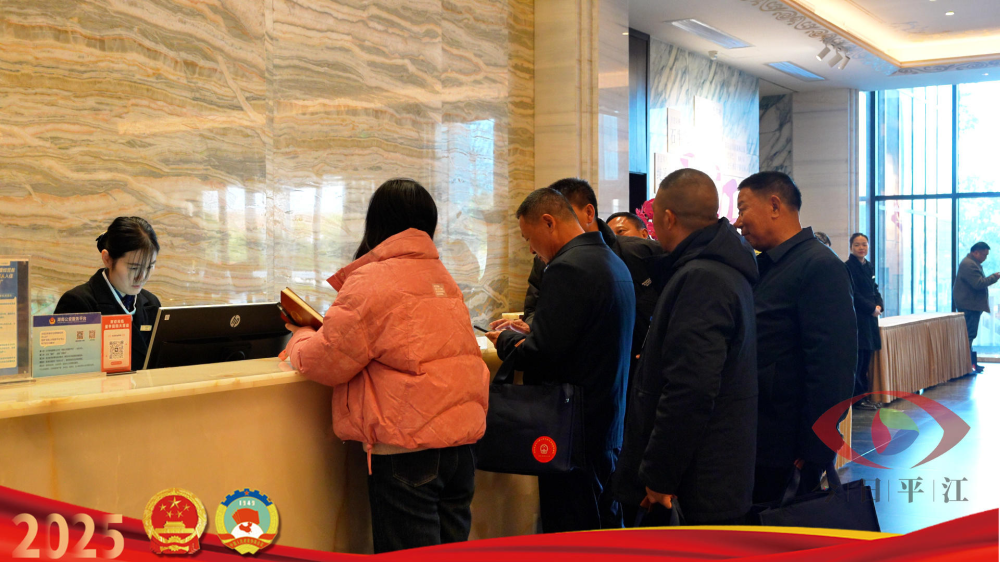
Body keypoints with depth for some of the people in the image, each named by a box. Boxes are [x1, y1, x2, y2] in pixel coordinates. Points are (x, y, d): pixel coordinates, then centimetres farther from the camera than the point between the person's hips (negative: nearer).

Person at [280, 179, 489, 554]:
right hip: (462, 437, 8)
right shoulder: (442, 276, 15)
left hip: (408, 445, -8)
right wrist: (320, 333, 24)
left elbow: (327, 362, -9)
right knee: (451, 548, 15)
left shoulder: (370, 282, -10)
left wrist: (301, 339, 13)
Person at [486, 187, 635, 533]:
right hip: (609, 423, 10)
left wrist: (505, 342, -3)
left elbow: (542, 356, -22)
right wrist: (529, 332, 11)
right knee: (605, 524, 19)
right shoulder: (613, 262, 13)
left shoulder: (567, 269, -19)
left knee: (568, 534, -1)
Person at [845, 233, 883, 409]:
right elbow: (853, 295, -15)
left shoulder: (869, 266, 14)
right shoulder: (848, 267, -10)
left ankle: (864, 395, 17)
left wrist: (879, 305, -1)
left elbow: (875, 290, 17)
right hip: (856, 318, -8)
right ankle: (857, 398, 1)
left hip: (870, 318, 8)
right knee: (857, 358, -5)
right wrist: (871, 308, -12)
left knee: (866, 357, 10)